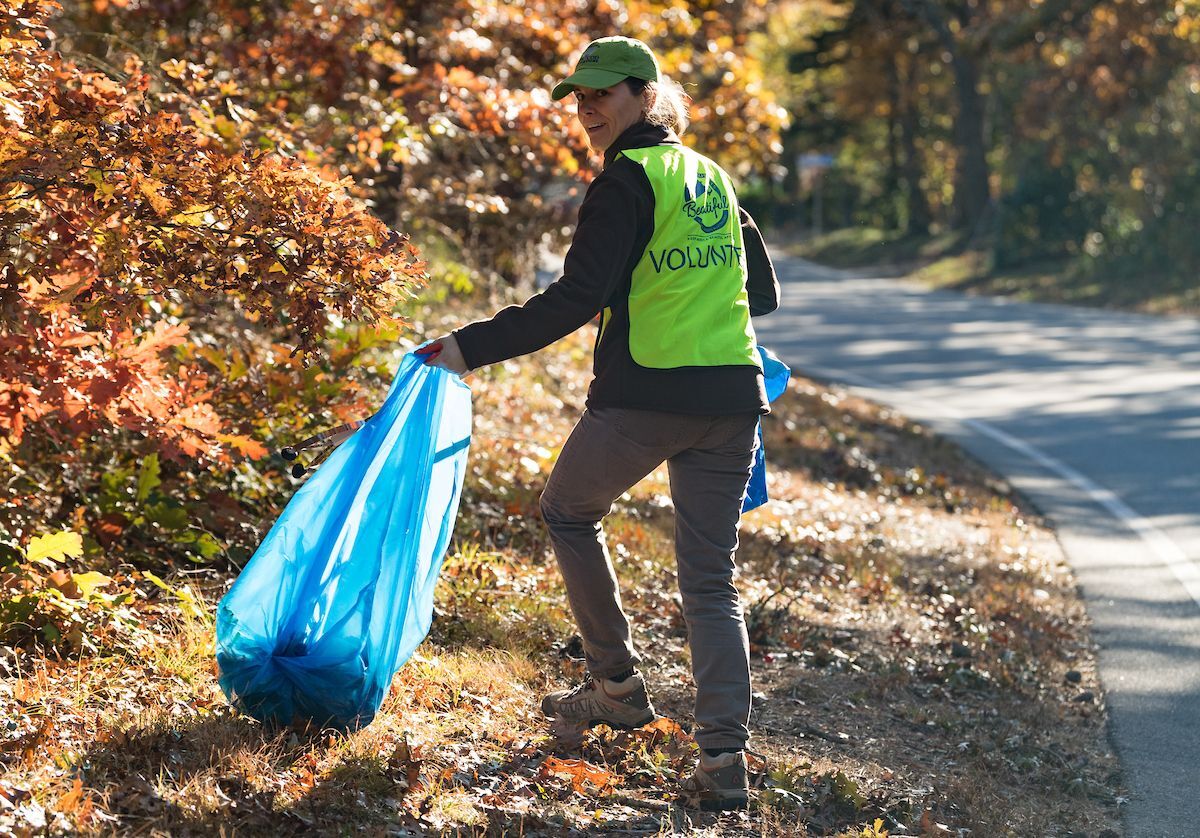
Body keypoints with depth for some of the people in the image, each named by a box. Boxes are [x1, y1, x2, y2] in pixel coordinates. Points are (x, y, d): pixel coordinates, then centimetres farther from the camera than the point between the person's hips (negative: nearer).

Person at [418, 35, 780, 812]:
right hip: (731, 401, 6)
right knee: (711, 579, 8)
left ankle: (618, 685, 24)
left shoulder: (628, 180, -8)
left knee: (568, 512, 21)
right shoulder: (712, 178, 15)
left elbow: (574, 300, -16)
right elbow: (763, 290, 22)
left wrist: (472, 347, -15)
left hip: (643, 397, -6)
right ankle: (725, 760, -4)